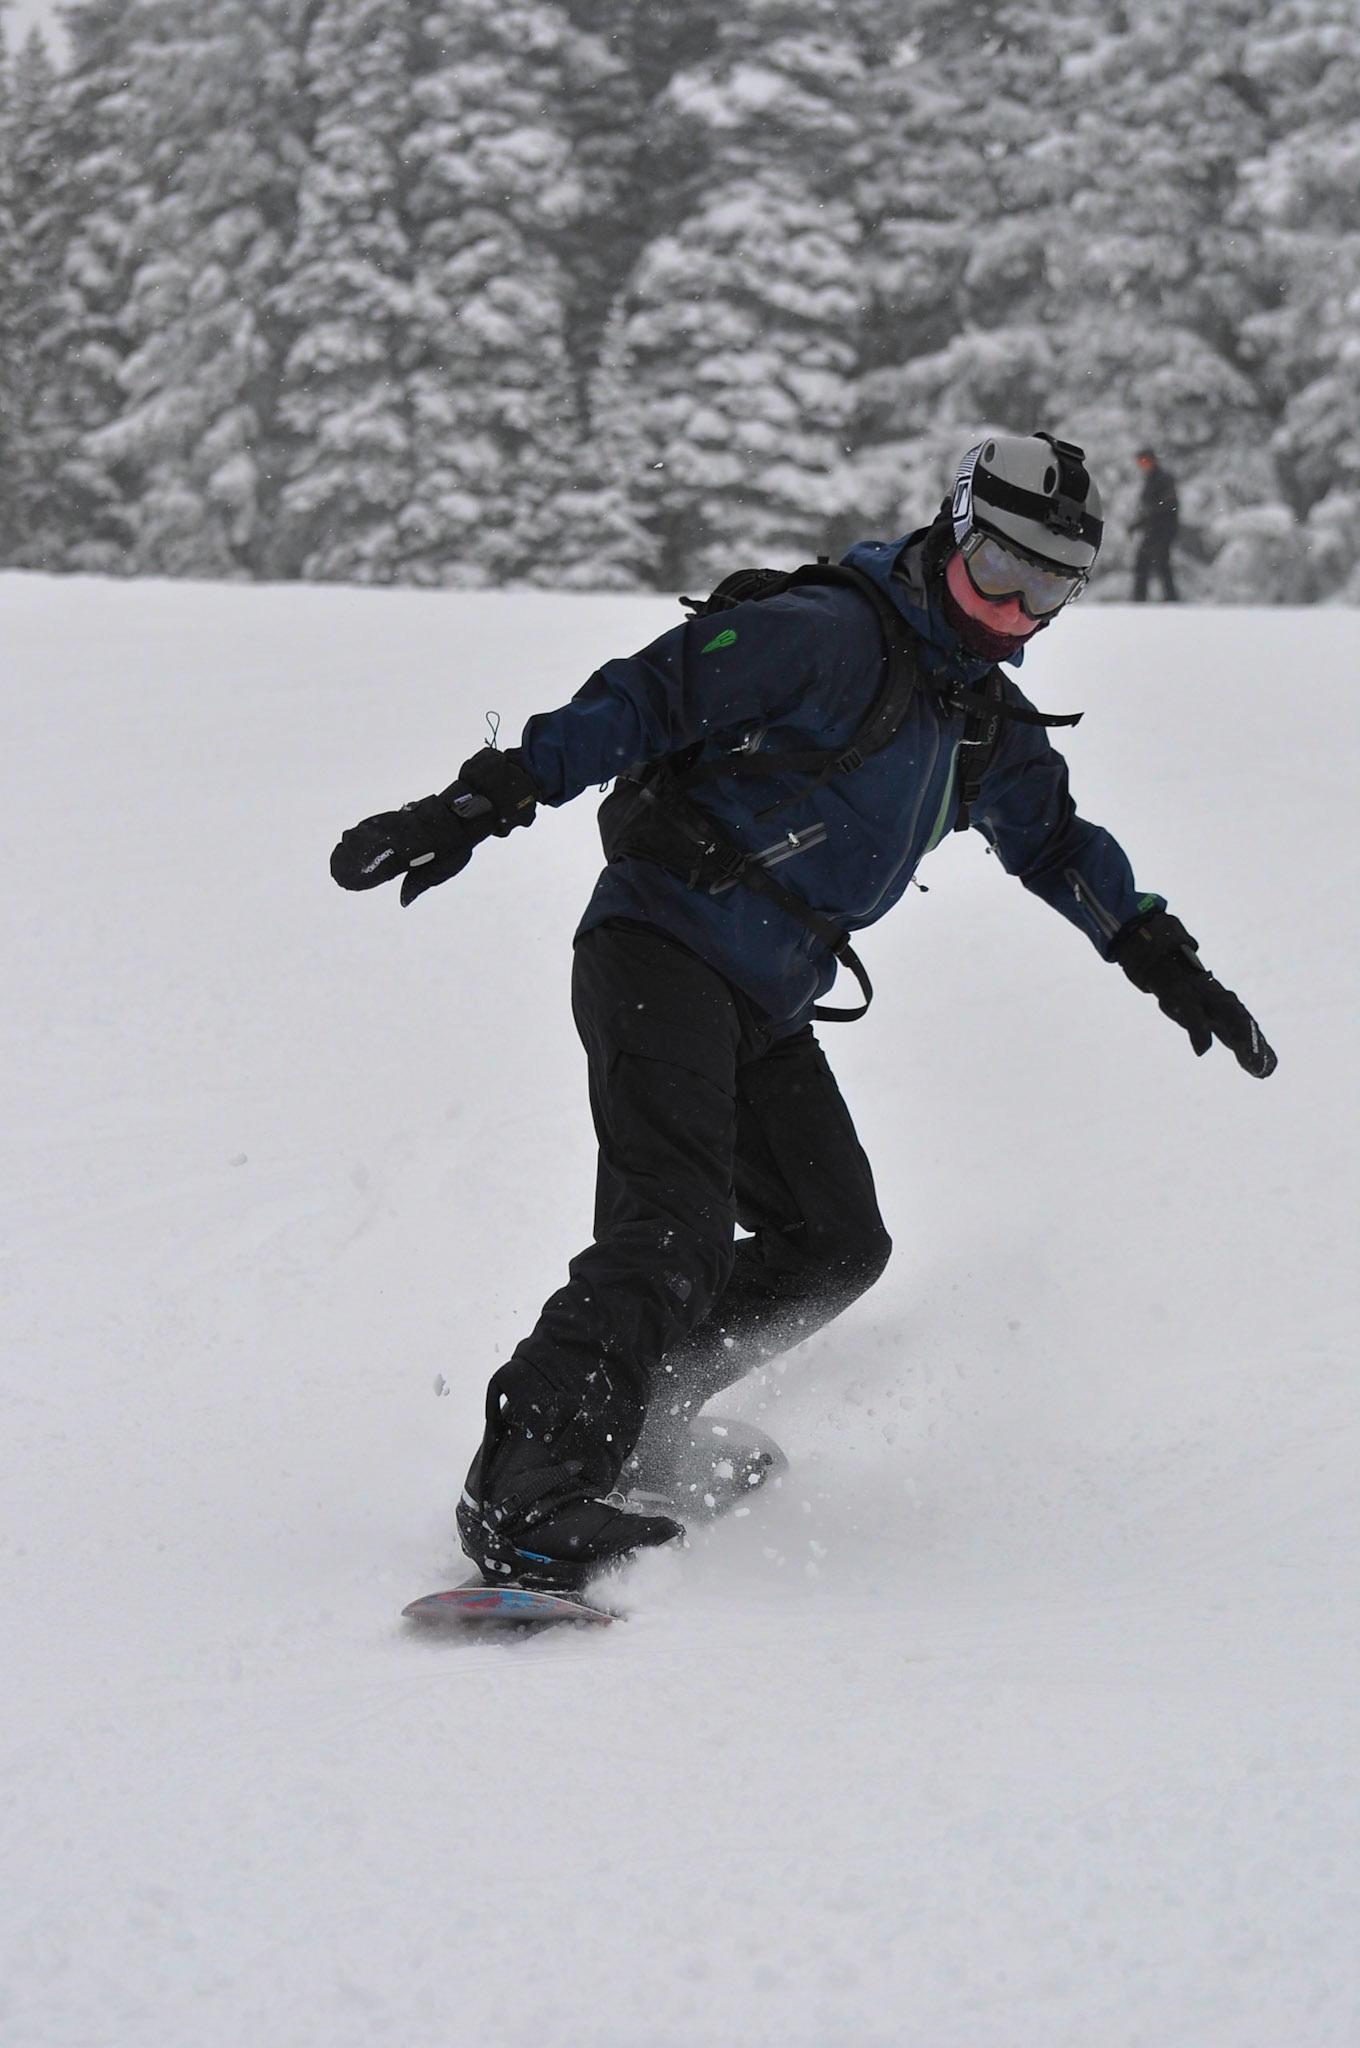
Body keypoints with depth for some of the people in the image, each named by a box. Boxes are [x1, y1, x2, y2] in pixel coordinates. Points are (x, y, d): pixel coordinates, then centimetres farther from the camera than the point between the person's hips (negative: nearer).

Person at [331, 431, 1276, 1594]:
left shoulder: (987, 723, 16)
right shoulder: (829, 636, -12)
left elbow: (1057, 844, 32)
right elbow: (640, 702, -16)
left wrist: (1168, 965, 25)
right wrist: (478, 807, -24)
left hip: (765, 1010, 9)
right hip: (663, 948, -9)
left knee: (836, 1246, 6)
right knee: (672, 1233, -24)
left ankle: (629, 1421, 13)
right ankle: (525, 1493, -33)